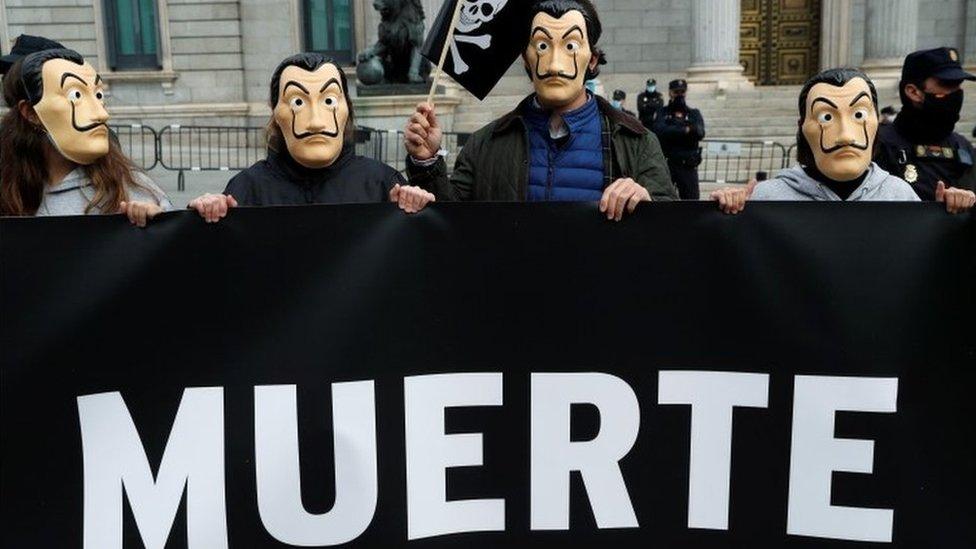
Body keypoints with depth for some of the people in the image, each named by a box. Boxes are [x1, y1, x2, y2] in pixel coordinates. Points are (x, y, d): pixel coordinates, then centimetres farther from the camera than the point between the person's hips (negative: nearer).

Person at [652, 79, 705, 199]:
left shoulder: (694, 113, 12)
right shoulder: (662, 112, 8)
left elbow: (700, 133, -7)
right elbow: (659, 130, -13)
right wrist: (686, 130, -17)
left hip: (688, 166, 1)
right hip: (666, 164, -1)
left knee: (691, 200, 0)